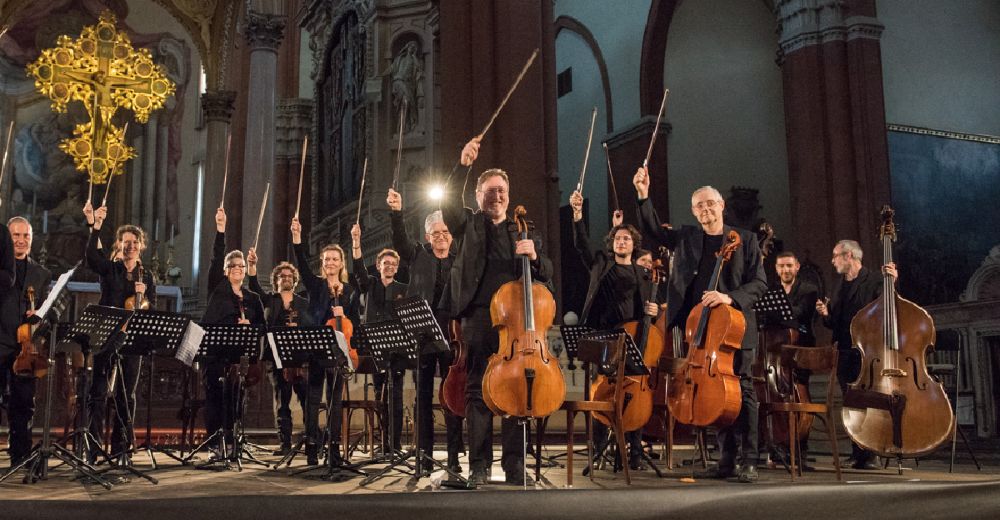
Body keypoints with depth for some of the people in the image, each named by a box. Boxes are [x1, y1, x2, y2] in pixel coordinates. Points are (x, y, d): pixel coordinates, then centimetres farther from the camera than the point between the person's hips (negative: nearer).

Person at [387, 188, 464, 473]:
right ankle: (424, 454, 12)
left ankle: (454, 457, 4)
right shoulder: (418, 255, 10)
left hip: (452, 334, 0)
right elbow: (400, 240, -8)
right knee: (423, 396, 5)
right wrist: (396, 213, -24)